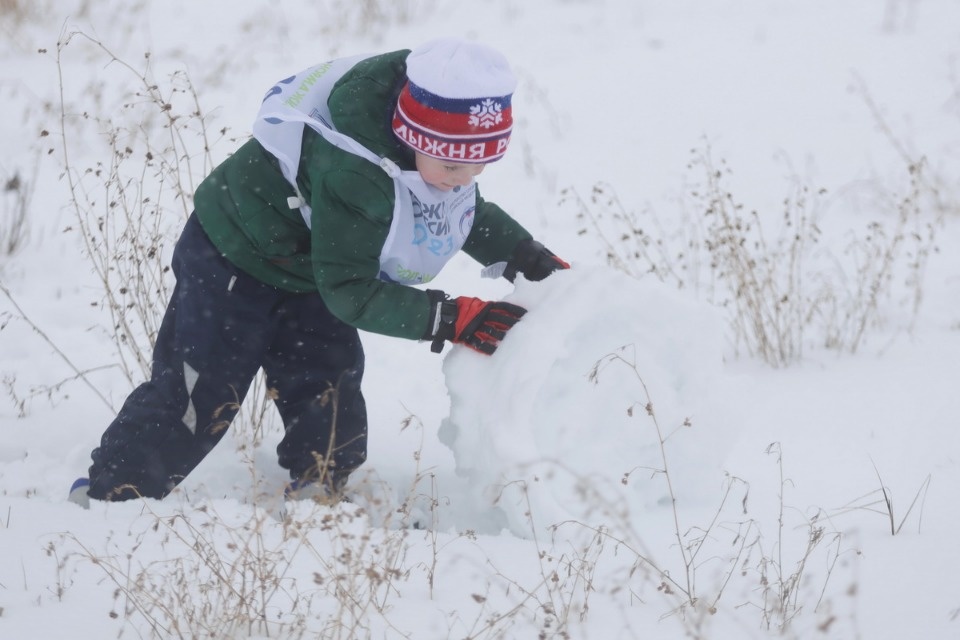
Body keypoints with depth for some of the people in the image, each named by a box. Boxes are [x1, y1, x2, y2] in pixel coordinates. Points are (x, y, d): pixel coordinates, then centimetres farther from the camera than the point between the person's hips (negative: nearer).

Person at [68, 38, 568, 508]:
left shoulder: (446, 147, -15)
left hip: (305, 270, 8)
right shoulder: (353, 175, -42)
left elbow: (467, 214, 9)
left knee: (330, 392, 2)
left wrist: (528, 258, -7)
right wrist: (451, 319, -38)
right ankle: (105, 498, 5)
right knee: (197, 395, -6)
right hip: (232, 263, -8)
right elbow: (351, 292, -34)